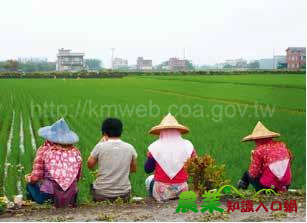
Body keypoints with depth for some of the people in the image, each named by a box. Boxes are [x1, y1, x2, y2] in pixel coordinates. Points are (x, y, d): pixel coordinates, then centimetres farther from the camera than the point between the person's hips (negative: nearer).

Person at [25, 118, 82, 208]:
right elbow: (77, 177, 10)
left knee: (30, 184, 26)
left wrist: (29, 179, 16)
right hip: (71, 196, 3)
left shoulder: (44, 150, -7)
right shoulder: (75, 152, 1)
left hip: (48, 195, -3)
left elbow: (35, 178, -7)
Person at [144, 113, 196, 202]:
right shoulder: (187, 146, -7)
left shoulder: (155, 147, -11)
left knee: (149, 179, 32)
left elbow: (147, 169, -1)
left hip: (161, 192, -1)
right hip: (181, 191, 2)